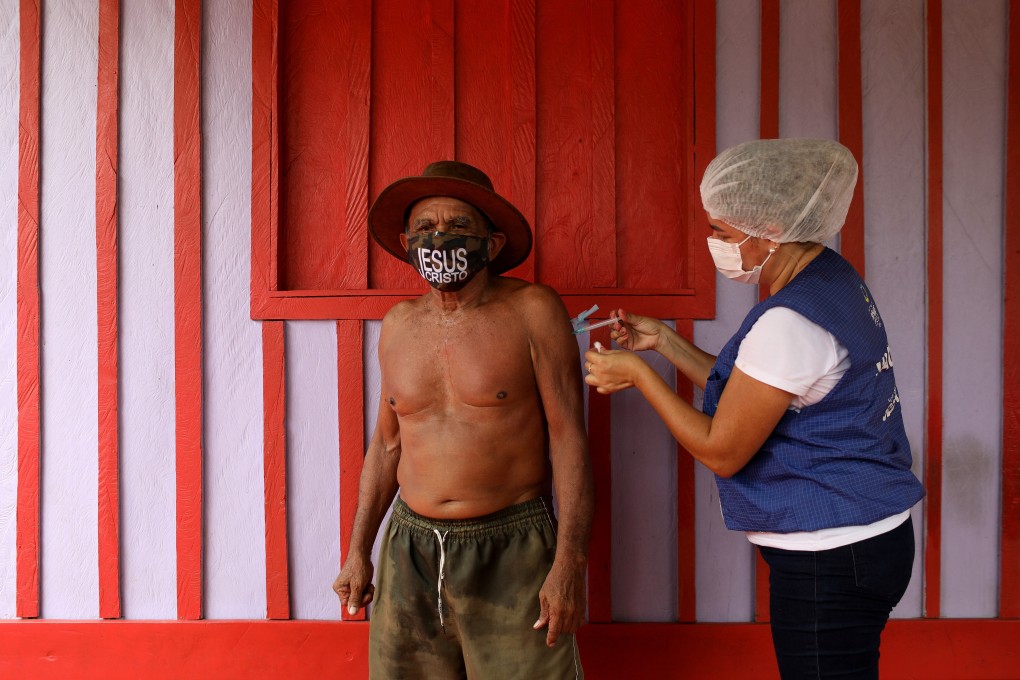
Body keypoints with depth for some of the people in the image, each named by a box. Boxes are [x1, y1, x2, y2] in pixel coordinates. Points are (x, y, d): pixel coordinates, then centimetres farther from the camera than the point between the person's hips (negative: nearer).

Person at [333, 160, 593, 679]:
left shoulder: (532, 311, -7)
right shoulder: (398, 324, 7)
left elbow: (569, 436, -9)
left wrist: (570, 561, -14)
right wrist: (358, 549, 14)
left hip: (510, 556, -4)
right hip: (411, 550, 4)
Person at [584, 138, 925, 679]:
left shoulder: (788, 323, -25)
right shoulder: (830, 279, 6)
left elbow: (721, 450, -18)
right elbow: (748, 393, 13)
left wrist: (637, 373, -11)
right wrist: (664, 341, 9)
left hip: (830, 562, -10)